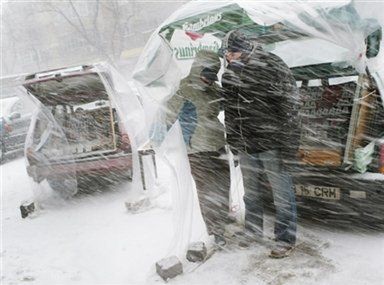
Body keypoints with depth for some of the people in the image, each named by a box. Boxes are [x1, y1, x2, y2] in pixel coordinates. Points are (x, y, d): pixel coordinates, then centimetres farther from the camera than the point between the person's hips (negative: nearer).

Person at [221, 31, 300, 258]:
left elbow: (289, 105, -15)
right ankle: (253, 231, 37)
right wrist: (233, 142, 13)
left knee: (282, 192, 4)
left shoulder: (272, 65, -13)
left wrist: (286, 143, -17)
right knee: (251, 192, 19)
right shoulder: (229, 73, 6)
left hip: (270, 144, -6)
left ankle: (286, 239, 18)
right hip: (244, 145, 6)